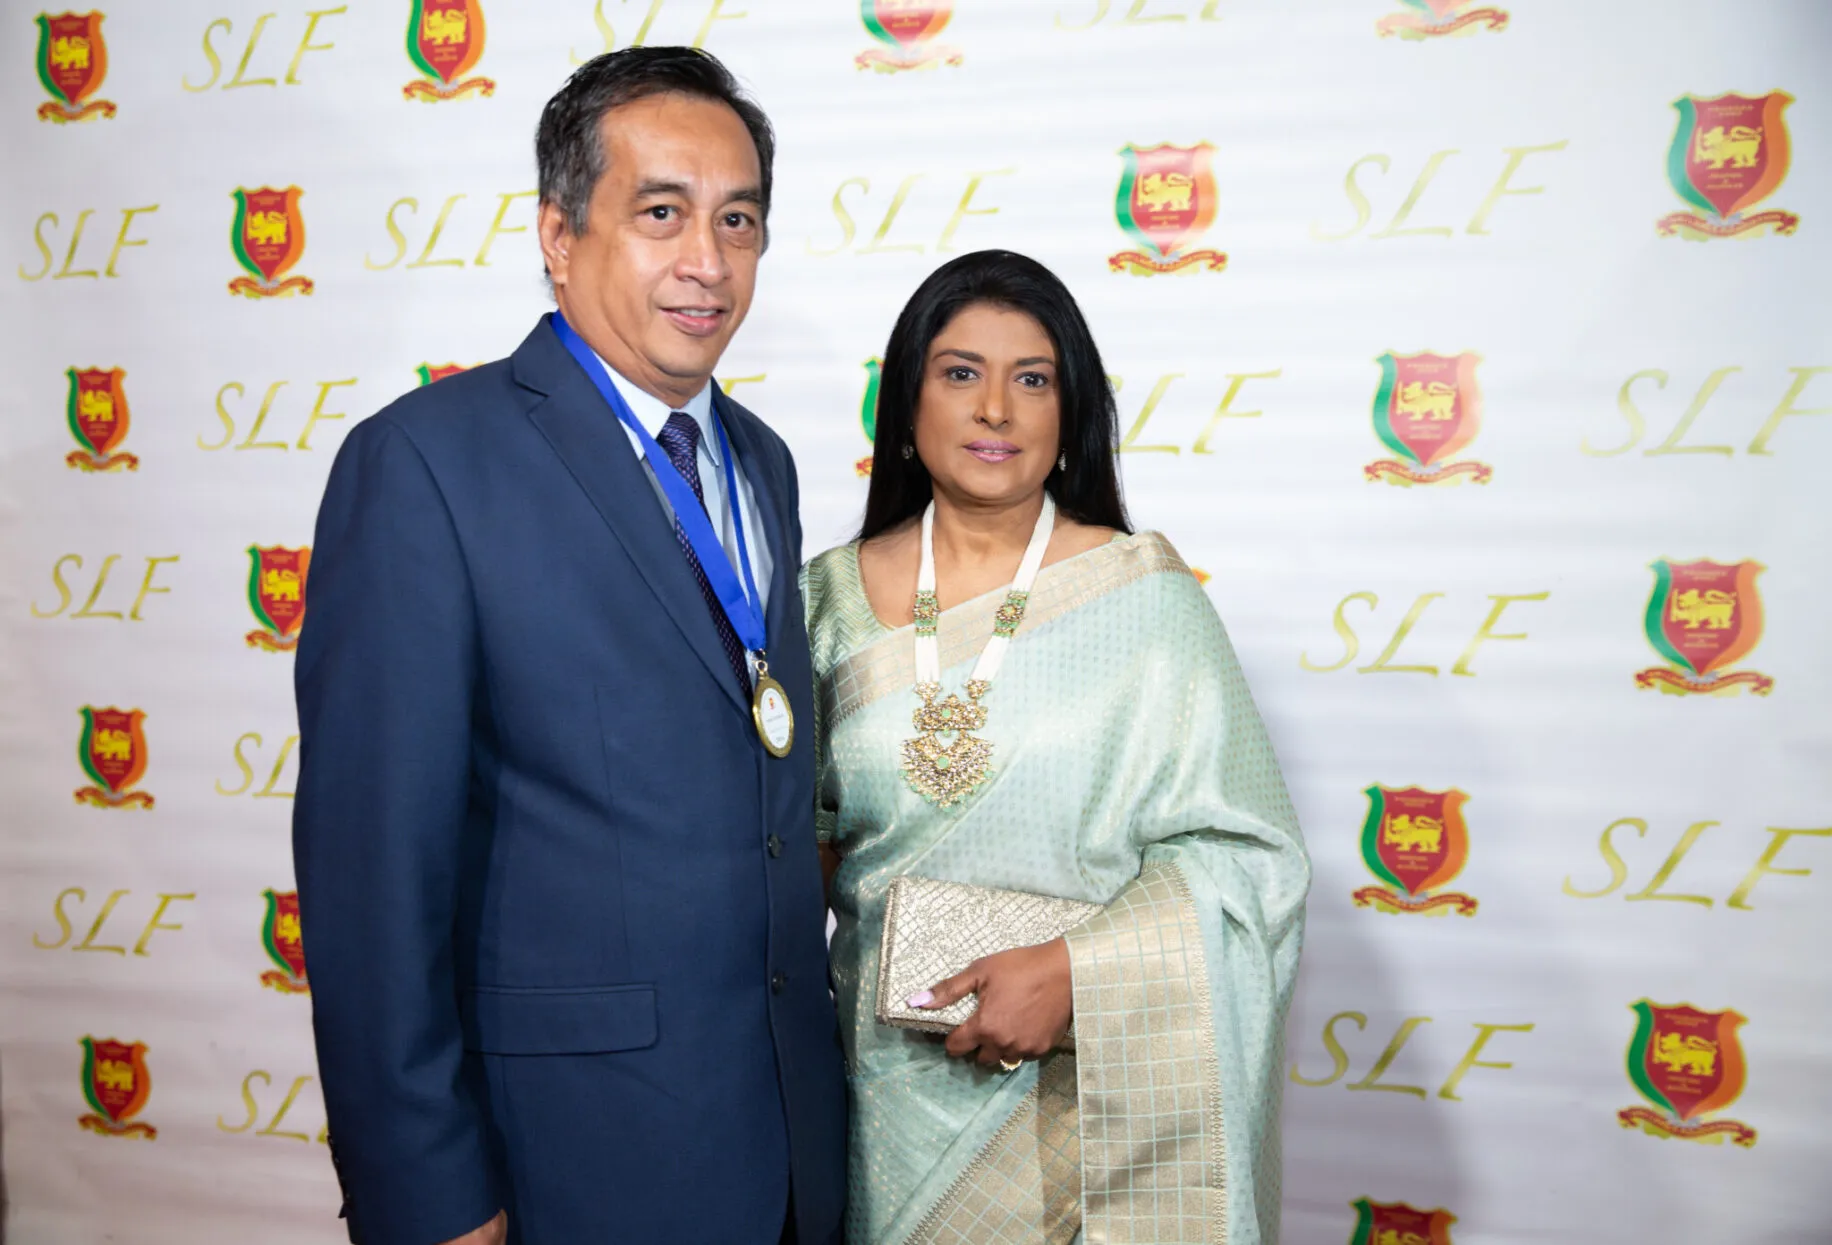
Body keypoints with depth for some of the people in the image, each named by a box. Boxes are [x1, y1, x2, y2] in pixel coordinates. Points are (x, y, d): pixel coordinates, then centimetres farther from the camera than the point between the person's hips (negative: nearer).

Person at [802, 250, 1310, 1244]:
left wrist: (1071, 971, -21)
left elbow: (1241, 848, -12)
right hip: (895, 1080, 3)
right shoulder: (833, 598, 0)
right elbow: (802, 830, 10)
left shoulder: (1144, 593, -9)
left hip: (1091, 1090, -2)